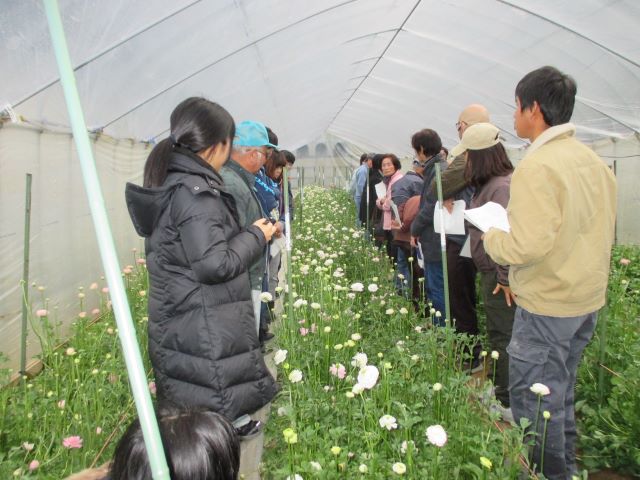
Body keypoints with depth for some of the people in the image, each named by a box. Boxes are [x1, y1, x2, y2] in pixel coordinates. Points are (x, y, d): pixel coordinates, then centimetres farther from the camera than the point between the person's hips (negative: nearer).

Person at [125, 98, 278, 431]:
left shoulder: (169, 183, 11)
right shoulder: (195, 191, -19)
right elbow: (215, 265, -22)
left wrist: (248, 232, 14)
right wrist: (256, 235, -8)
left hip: (175, 325, 10)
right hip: (204, 337, -10)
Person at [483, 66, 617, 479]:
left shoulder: (537, 166, -21)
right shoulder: (594, 161, 6)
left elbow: (528, 246, -27)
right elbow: (603, 232, 14)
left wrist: (491, 237, -9)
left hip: (547, 305, -9)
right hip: (589, 299, 9)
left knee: (535, 400, 6)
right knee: (562, 390, 23)